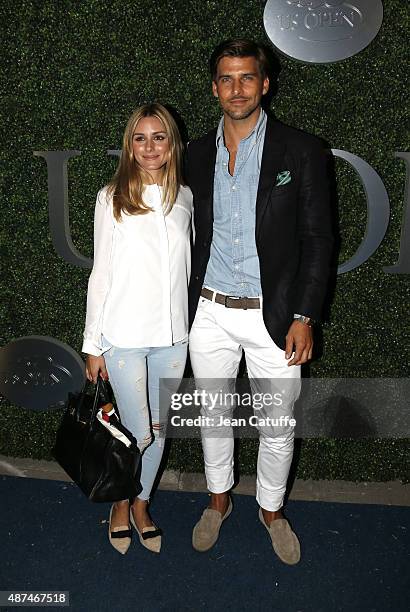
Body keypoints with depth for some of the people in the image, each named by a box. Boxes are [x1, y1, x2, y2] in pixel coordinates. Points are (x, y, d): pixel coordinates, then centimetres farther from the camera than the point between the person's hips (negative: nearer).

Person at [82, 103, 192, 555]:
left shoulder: (185, 198, 5)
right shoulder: (111, 199, -4)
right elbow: (101, 274, -3)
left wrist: (192, 327, 11)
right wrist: (92, 344, -2)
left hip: (173, 336, 4)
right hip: (124, 336, -3)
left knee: (159, 430, 14)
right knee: (139, 432, 3)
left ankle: (141, 505, 37)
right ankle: (121, 501, 33)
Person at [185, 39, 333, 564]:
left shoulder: (300, 150, -5)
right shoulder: (197, 154, 6)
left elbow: (317, 238, -5)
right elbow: (192, 235, 11)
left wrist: (304, 316, -10)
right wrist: (186, 306, 10)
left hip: (273, 314, -3)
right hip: (209, 312, 3)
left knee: (277, 427, 10)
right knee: (213, 416, 17)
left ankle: (271, 510, 37)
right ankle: (218, 500, 42)